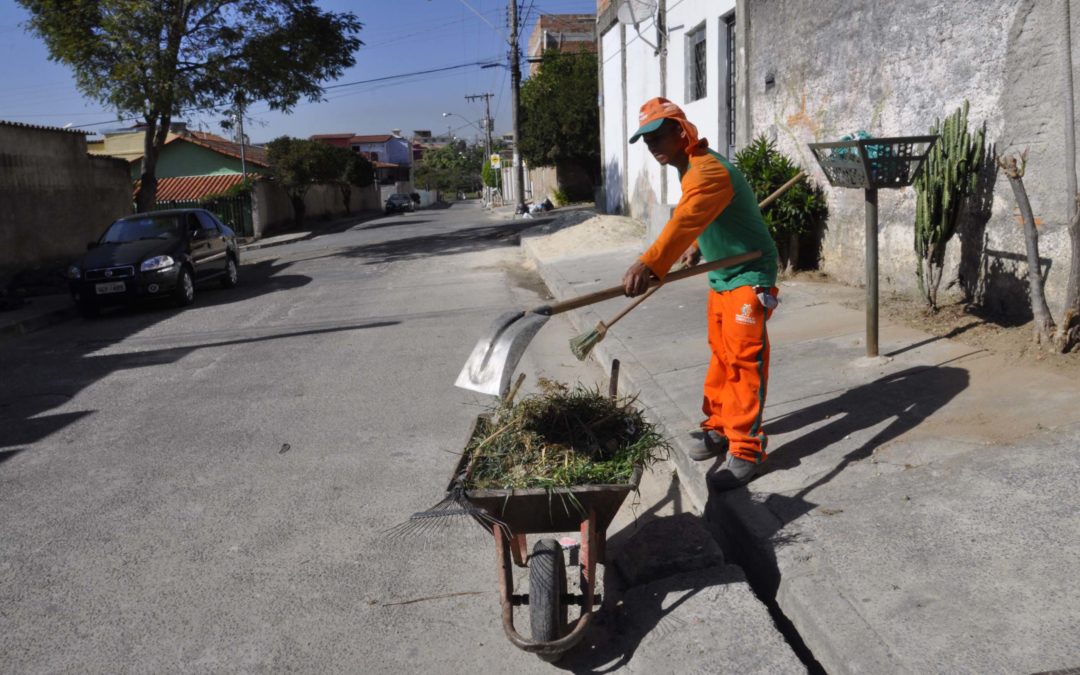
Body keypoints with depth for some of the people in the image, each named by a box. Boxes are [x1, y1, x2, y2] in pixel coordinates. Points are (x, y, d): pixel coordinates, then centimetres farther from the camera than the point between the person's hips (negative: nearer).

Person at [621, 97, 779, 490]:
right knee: (721, 355, 15)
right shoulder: (692, 168, 8)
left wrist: (649, 265, -56)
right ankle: (719, 428, 26)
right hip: (720, 276, 10)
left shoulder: (708, 171, -25)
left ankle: (746, 449, -4)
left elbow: (685, 221, -44)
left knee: (744, 359, -9)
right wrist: (697, 247, 8)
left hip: (748, 277, -10)